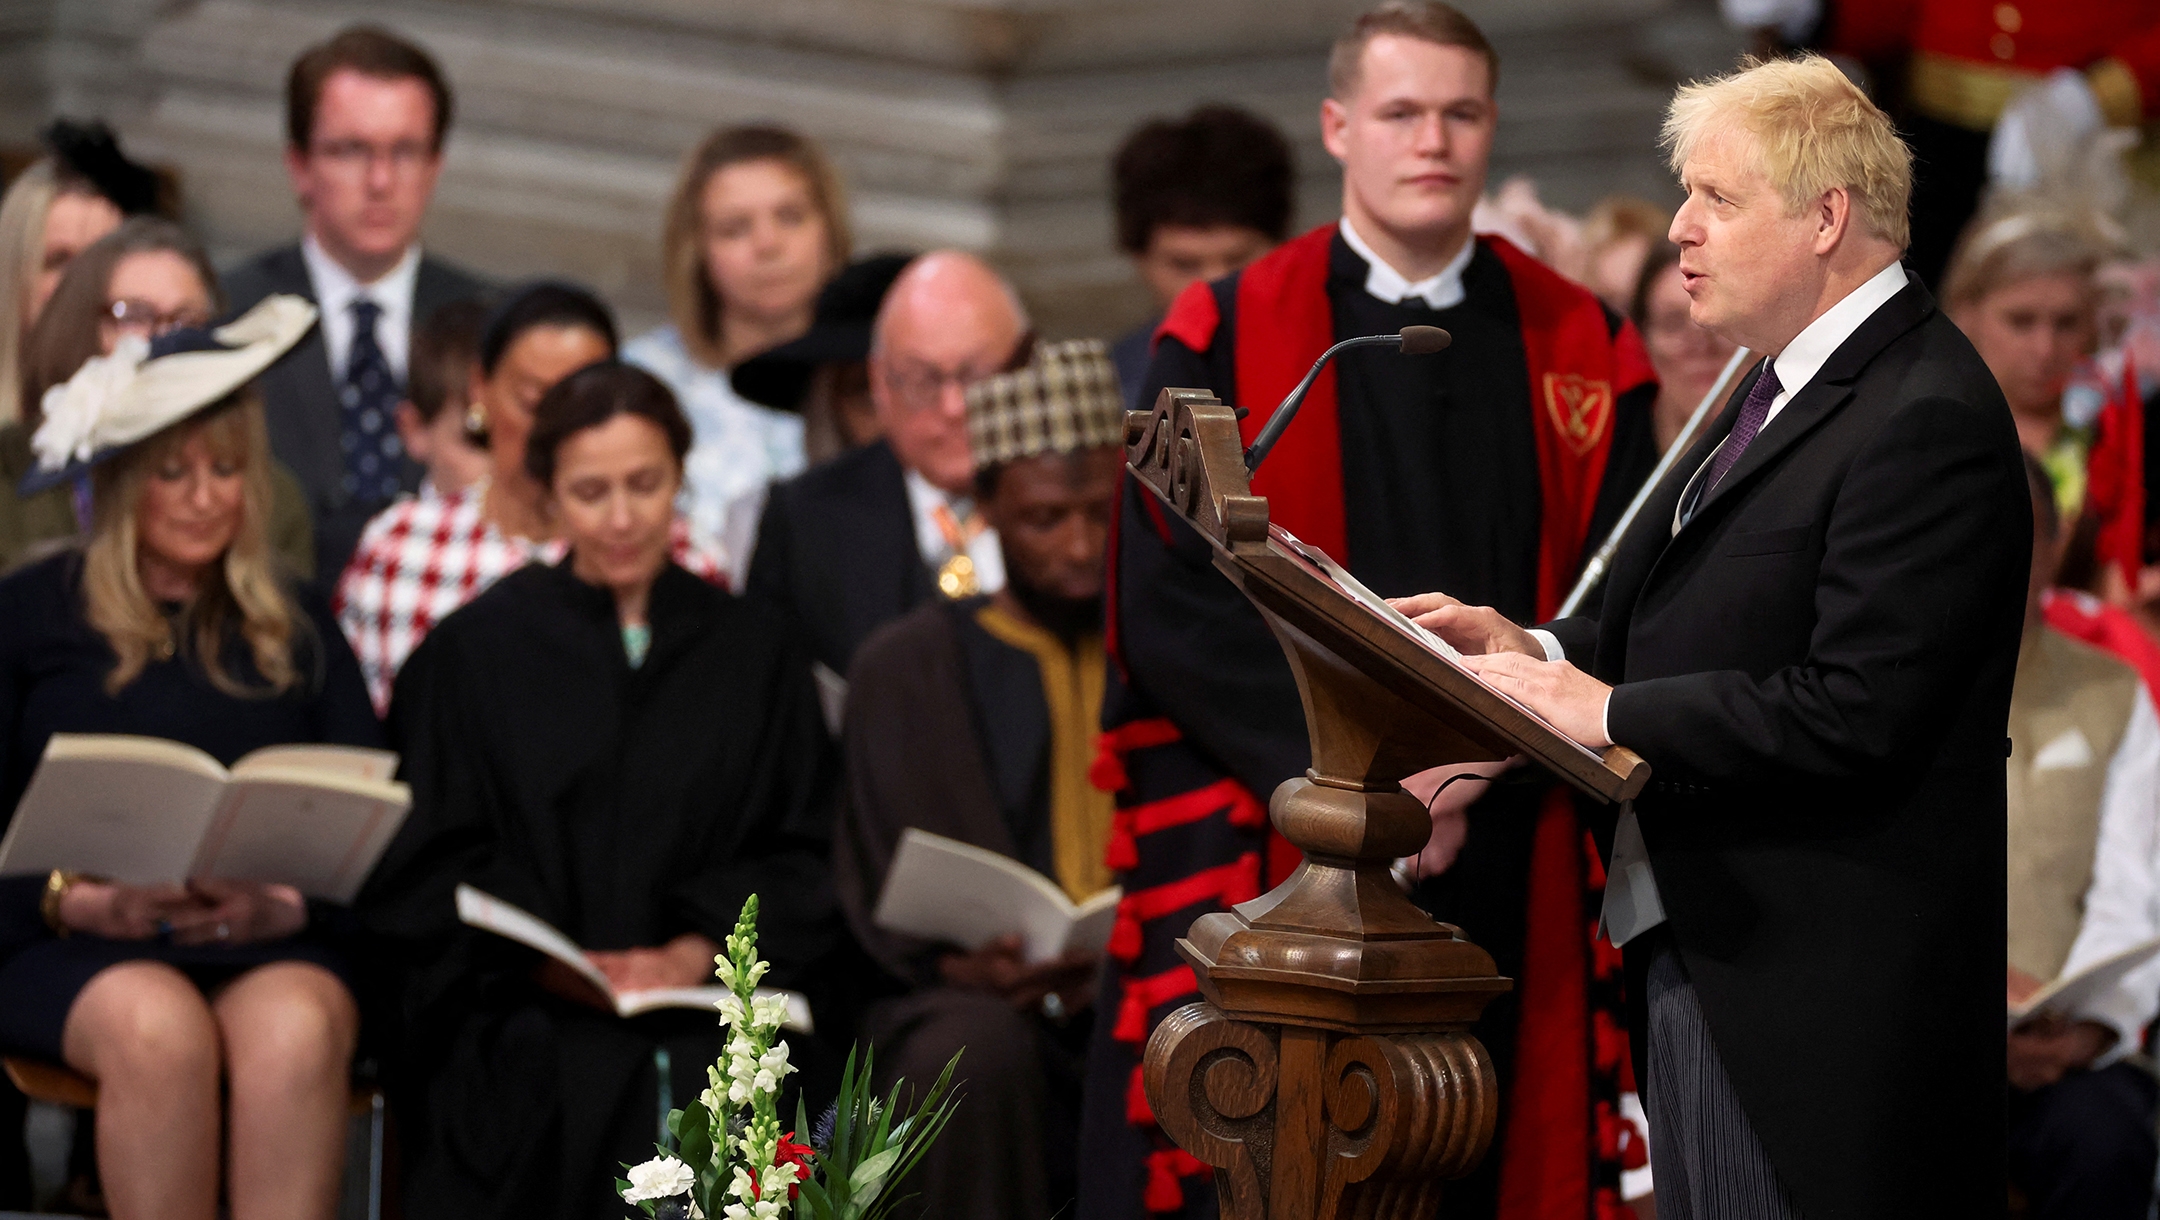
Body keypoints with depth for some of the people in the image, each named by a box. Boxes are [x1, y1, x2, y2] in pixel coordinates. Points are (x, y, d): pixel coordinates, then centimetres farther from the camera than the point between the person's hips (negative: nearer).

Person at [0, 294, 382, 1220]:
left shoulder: (296, 632, 18)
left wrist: (289, 903, -10)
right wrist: (76, 899, -13)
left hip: (267, 945, 2)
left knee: (298, 1030, -34)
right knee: (159, 1028, -36)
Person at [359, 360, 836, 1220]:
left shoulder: (753, 656, 16)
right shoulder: (475, 652, 10)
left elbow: (801, 850, 11)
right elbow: (419, 863, 5)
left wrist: (698, 951, -8)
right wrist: (544, 960, -12)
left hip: (703, 1008, 1)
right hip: (518, 1017, -1)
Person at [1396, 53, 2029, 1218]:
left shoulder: (1926, 420, -18)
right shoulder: (1782, 385, 15)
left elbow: (1853, 713, -24)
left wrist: (1607, 713, -18)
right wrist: (1541, 651, 1)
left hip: (1808, 984, -10)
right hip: (1694, 947, 10)